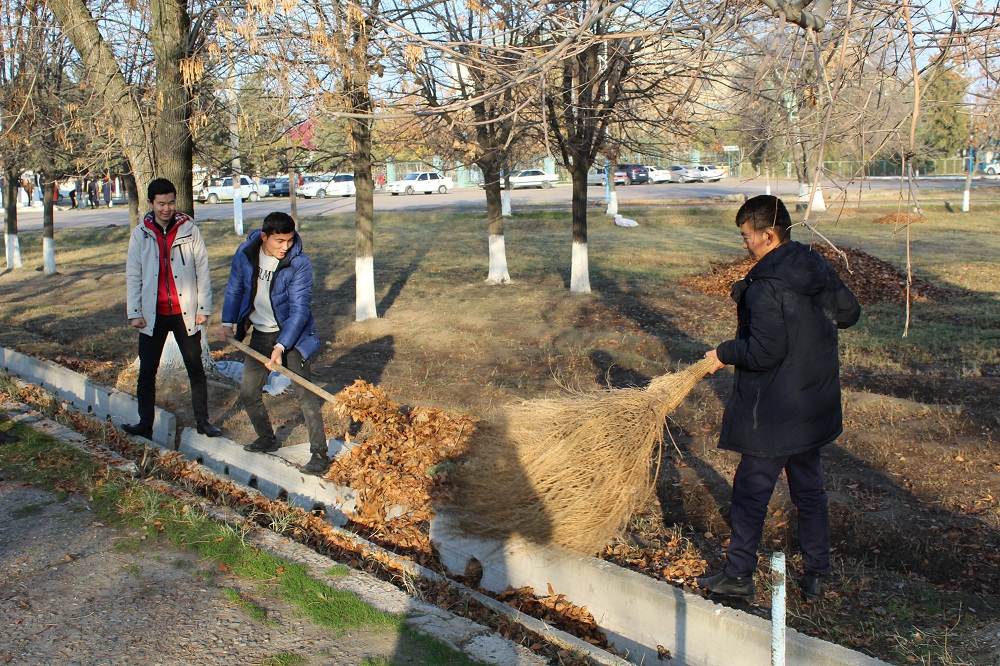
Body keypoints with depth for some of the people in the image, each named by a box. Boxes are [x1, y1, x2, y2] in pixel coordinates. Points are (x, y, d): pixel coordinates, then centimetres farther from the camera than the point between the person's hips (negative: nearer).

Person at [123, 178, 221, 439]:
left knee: (196, 369, 7)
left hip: (185, 313, -1)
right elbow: (133, 275, 4)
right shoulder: (140, 233, 2)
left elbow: (202, 270, 1)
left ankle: (202, 420, 18)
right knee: (147, 371, 5)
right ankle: (145, 423, 15)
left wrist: (203, 308, -2)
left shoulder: (189, 230, -1)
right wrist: (134, 313, -1)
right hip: (153, 314, 1)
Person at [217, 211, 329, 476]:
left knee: (304, 392, -11)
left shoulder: (300, 264, -22)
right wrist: (228, 322, 0)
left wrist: (280, 347, -29)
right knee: (248, 392, 11)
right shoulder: (245, 254, -9)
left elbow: (299, 309, -23)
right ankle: (267, 439, 34)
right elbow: (235, 288, 9)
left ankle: (319, 453, -3)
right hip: (260, 334, 5)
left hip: (292, 334, -5)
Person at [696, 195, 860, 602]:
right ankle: (816, 576, 26)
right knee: (810, 489, 18)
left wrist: (726, 354, -9)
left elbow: (764, 352, -25)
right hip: (817, 405, 8)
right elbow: (849, 313, 14)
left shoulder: (766, 287, -22)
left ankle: (739, 575, 18)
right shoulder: (819, 268, 2)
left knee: (751, 492, 6)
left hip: (773, 412, -8)